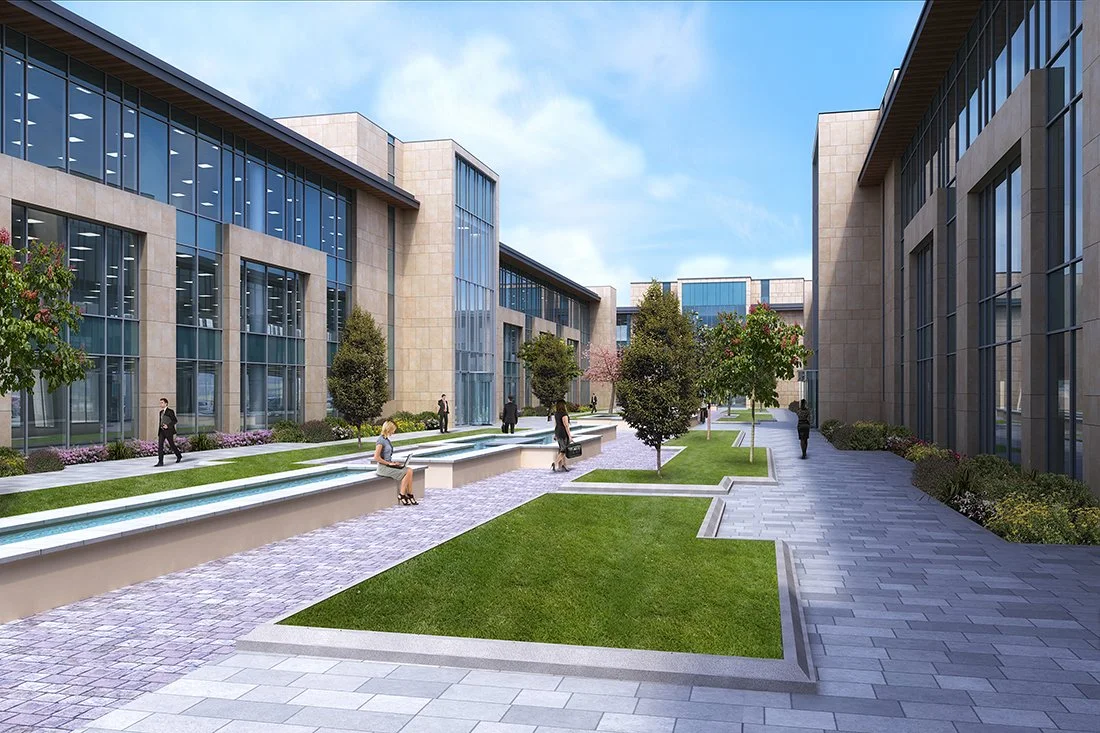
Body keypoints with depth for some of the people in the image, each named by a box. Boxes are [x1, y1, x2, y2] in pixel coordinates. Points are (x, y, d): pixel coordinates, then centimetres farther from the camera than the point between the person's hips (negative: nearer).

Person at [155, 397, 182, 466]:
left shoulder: (170, 411, -8)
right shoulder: (161, 412, 14)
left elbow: (175, 421, -11)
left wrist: (168, 426, -23)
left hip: (168, 431, -6)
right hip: (162, 431, 6)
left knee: (172, 445, 6)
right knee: (160, 445, -7)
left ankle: (179, 456, 31)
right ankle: (160, 462, -10)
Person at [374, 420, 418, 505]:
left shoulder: (386, 439, 15)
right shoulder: (381, 440, -15)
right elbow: (376, 457, -21)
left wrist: (393, 462, 9)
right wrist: (389, 463, -16)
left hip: (388, 465, 9)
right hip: (383, 467, -9)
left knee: (410, 470, -7)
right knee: (406, 473, -17)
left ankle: (410, 495, -9)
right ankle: (401, 495, -8)